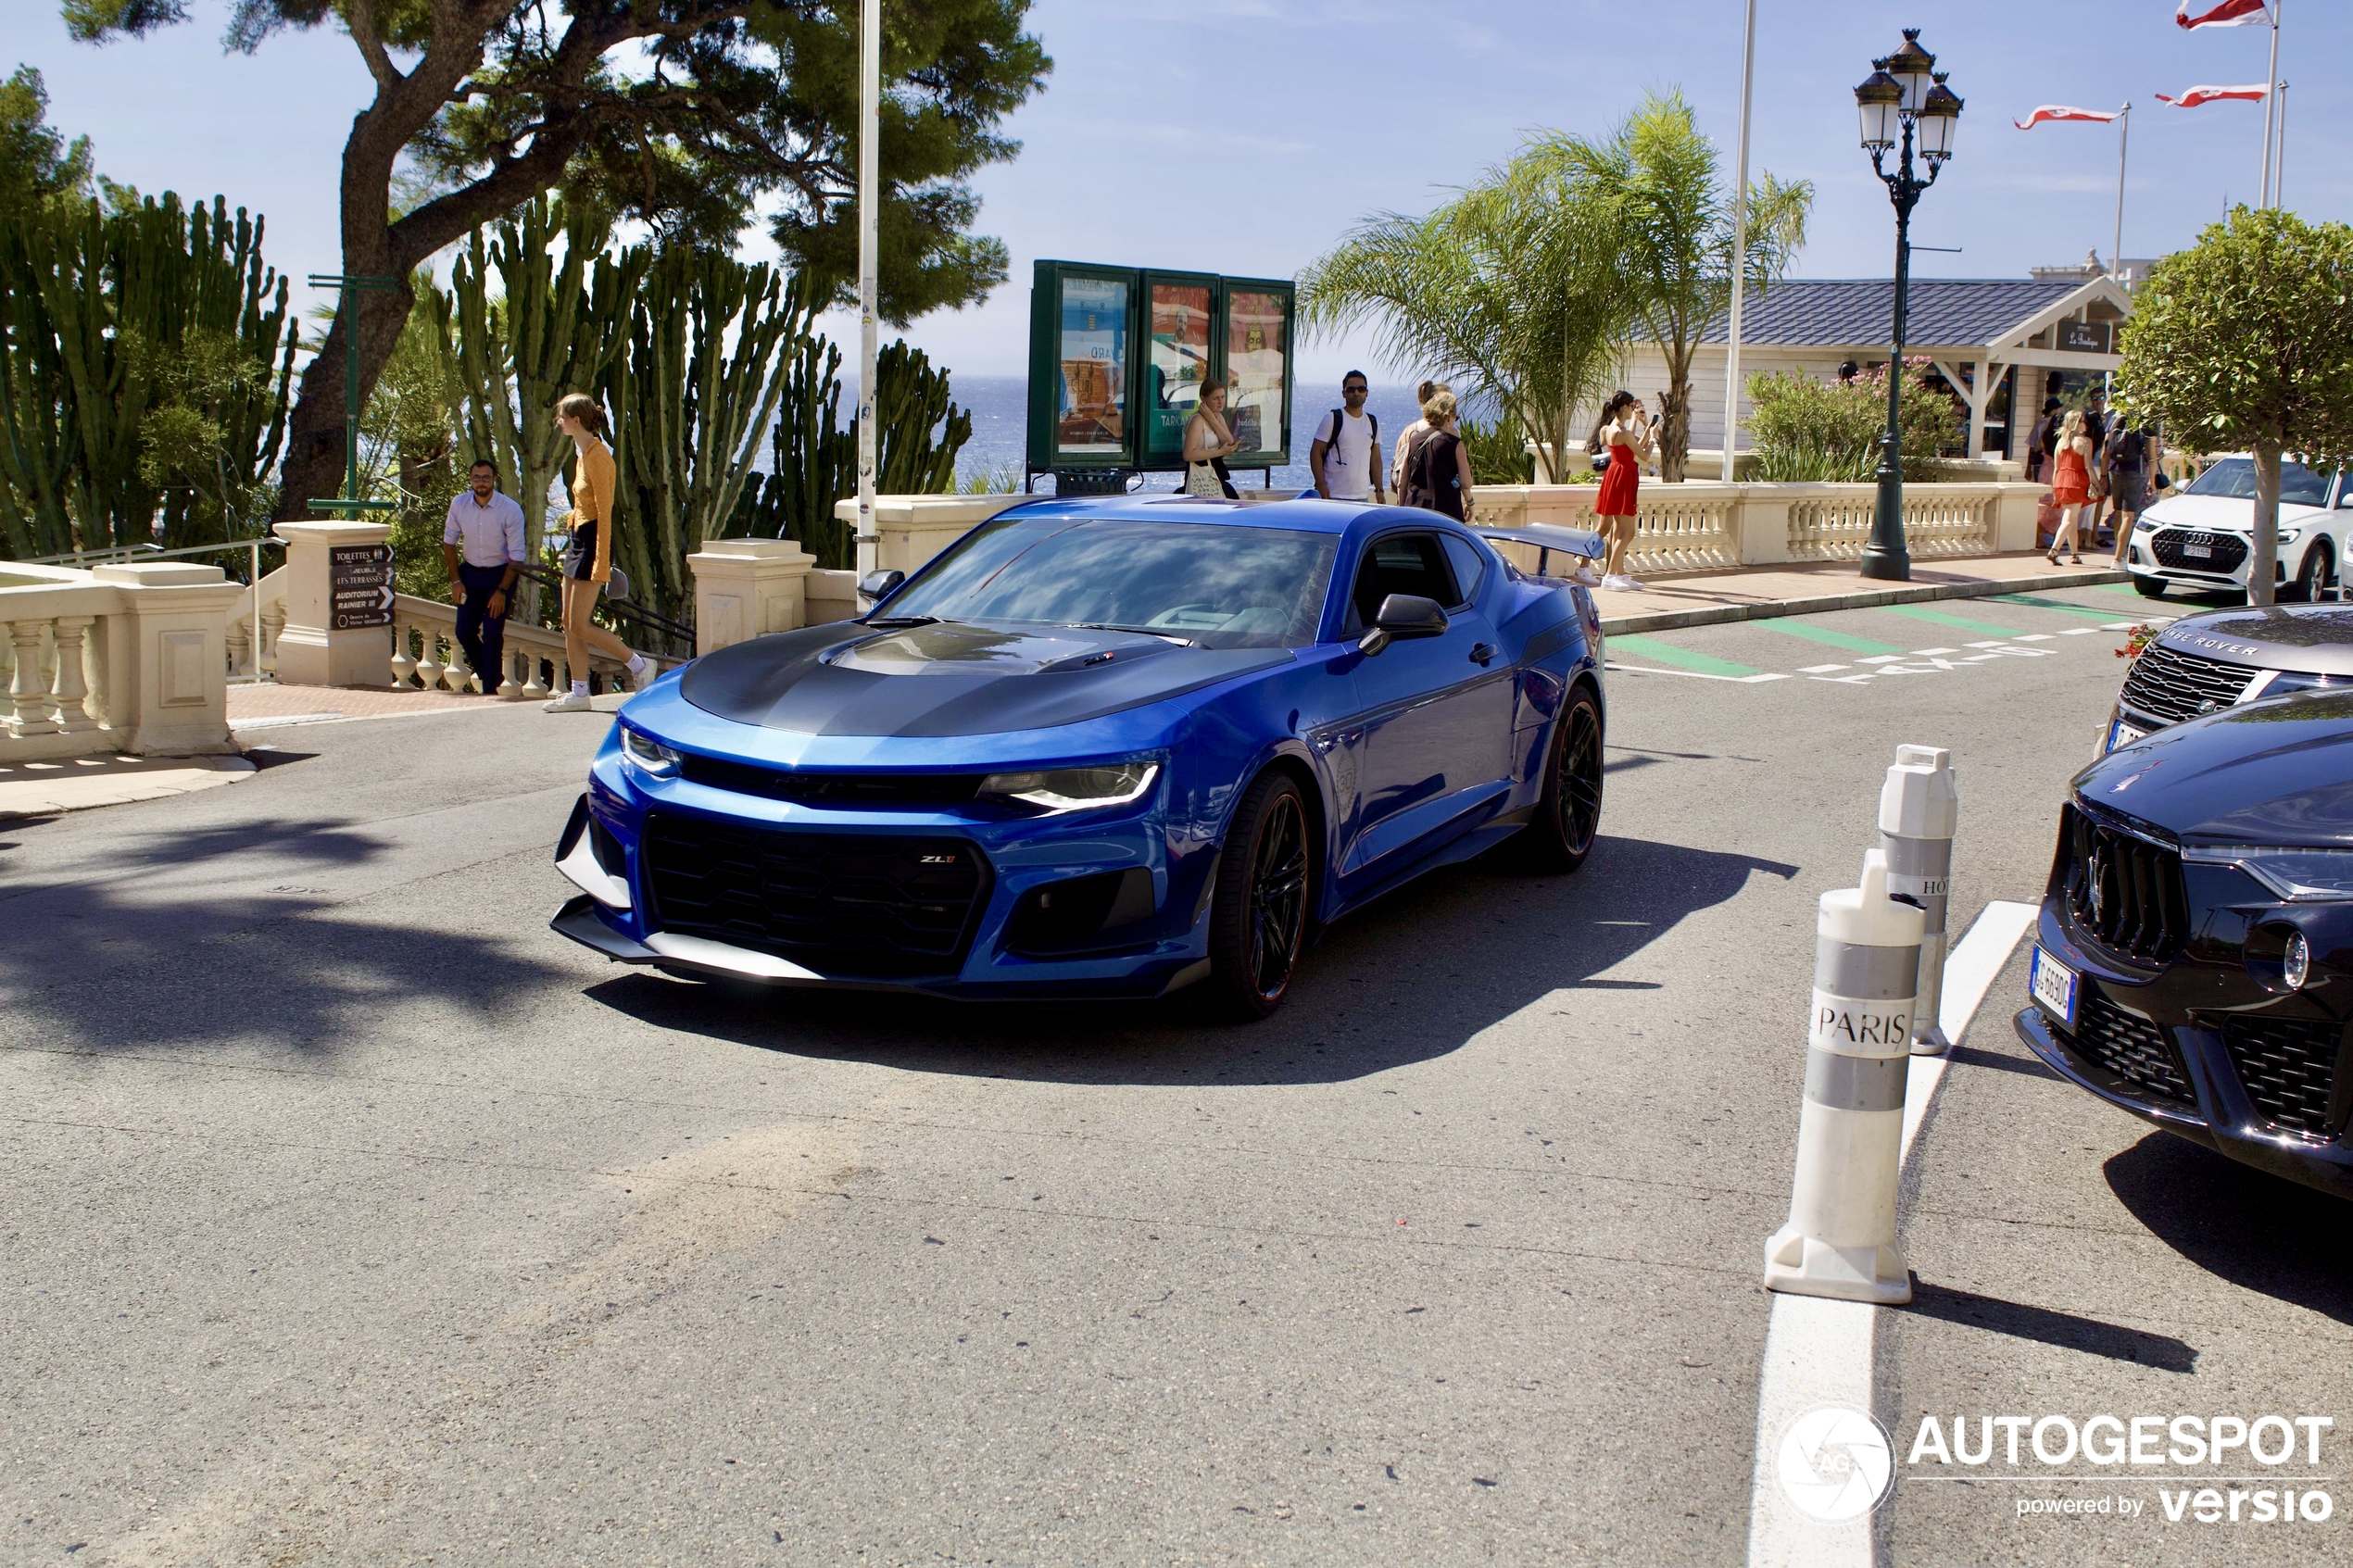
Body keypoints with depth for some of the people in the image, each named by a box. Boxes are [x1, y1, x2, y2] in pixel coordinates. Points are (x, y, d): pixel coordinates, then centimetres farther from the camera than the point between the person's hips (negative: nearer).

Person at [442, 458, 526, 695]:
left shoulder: (511, 510, -19)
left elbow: (516, 557, -15)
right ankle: (490, 674, 25)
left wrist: (502, 591, -17)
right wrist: (455, 581, 1)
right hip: (470, 572, 4)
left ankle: (490, 689, 0)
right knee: (464, 632, 3)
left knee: (492, 635, -12)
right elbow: (449, 542, 5)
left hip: (500, 574, -4)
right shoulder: (459, 503, -9)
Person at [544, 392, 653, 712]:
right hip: (578, 540, 10)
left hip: (593, 540, -10)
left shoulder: (597, 456, -16)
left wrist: (601, 562, -23)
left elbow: (604, 512, -20)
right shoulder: (583, 453, 13)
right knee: (570, 625, 7)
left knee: (579, 626, -8)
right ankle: (579, 694, 11)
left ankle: (639, 664, 5)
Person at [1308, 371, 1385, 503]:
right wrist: (1321, 485, -15)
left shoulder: (1373, 423, 15)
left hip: (1362, 496, 5)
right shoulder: (1332, 419, -1)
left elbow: (1375, 459, 19)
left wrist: (1379, 490, 11)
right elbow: (1316, 453, -4)